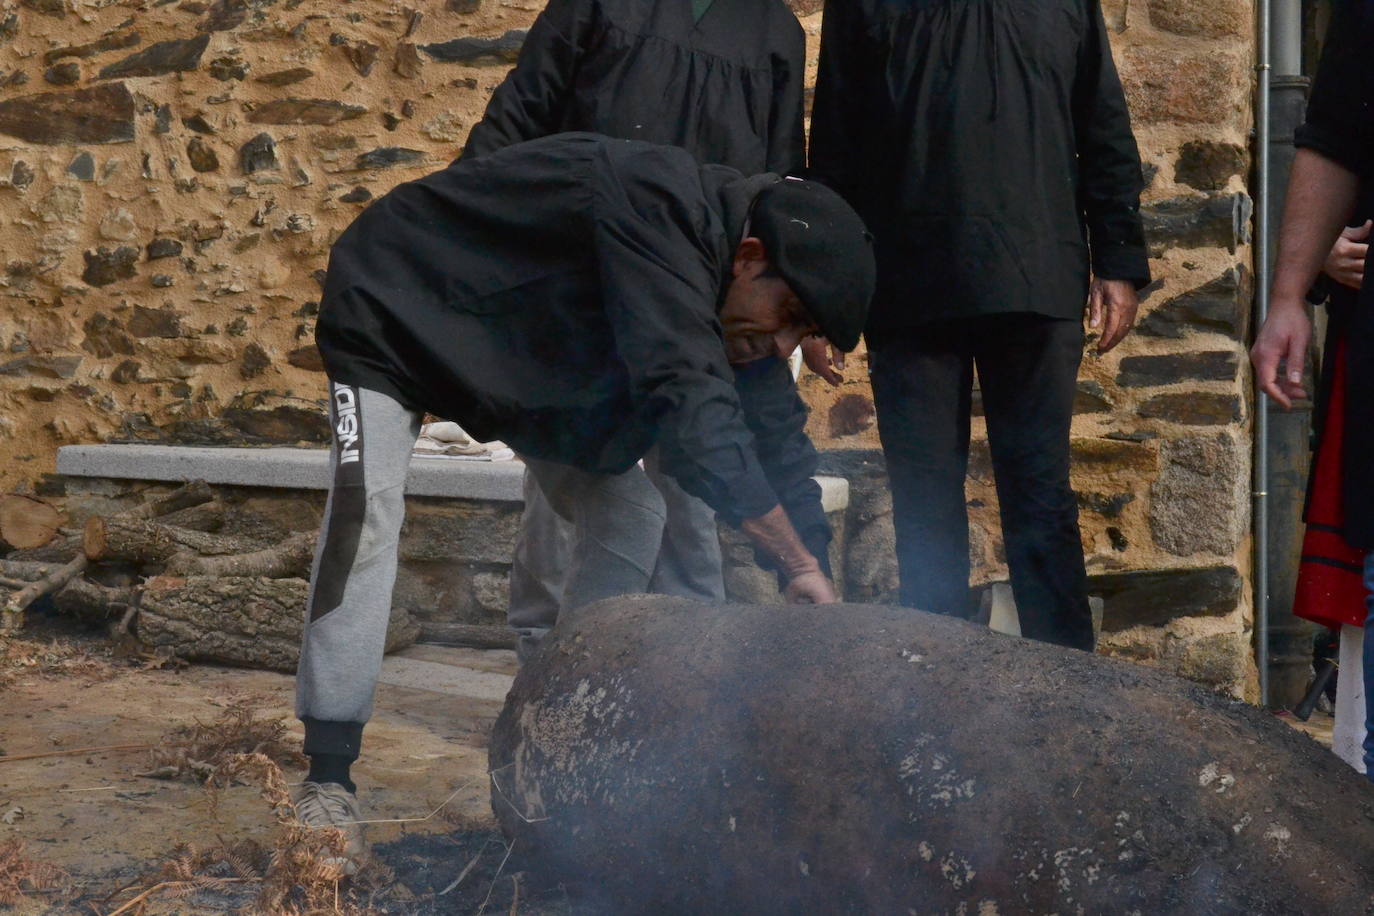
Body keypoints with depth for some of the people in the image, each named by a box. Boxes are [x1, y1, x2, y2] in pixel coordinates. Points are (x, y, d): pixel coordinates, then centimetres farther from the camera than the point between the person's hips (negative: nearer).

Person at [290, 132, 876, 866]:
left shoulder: (731, 298, -11)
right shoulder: (658, 207, -38)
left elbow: (776, 449, -7)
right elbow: (686, 397, -48)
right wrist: (802, 566, -46)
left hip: (525, 354, 8)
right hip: (394, 309, -8)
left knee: (628, 515, -1)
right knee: (367, 505, -26)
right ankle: (328, 783, -21)